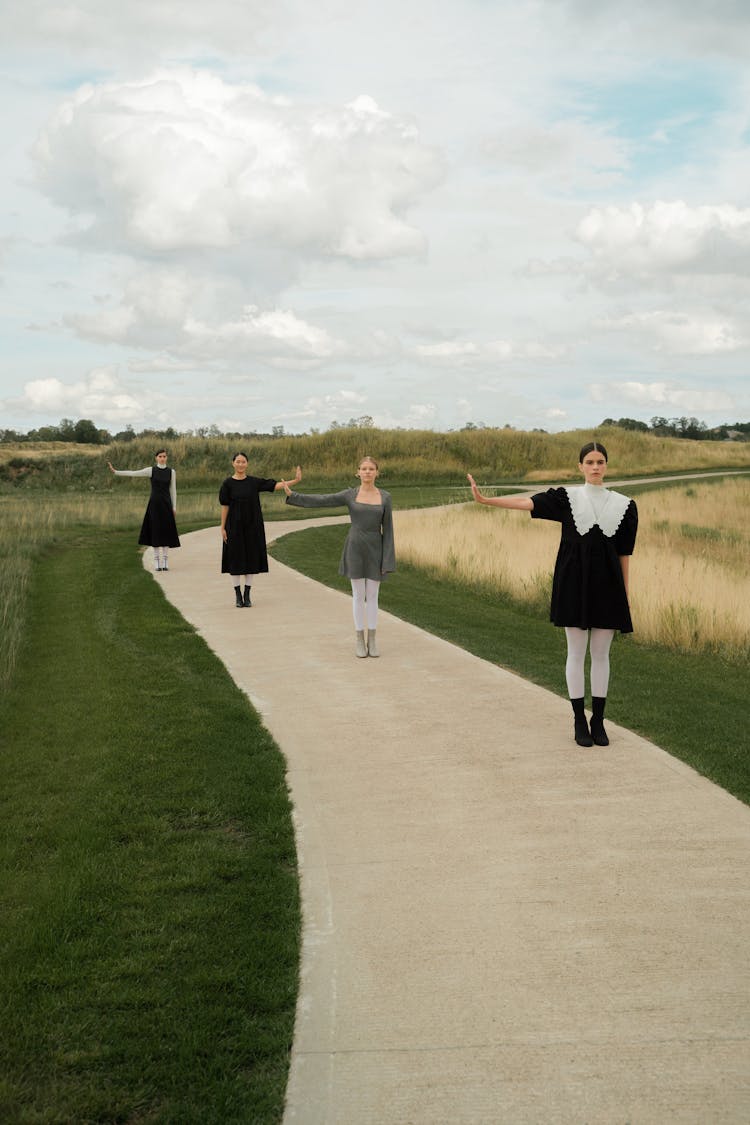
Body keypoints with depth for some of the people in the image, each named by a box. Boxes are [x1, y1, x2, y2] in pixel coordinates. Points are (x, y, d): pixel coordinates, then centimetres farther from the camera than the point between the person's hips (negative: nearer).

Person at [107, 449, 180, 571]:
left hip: (166, 504, 1)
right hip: (154, 503, -1)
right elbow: (133, 473, -3)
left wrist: (174, 508, 3)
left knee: (166, 532, 0)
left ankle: (165, 562, 7)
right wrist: (115, 471, -11)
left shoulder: (171, 472, 5)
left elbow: (173, 490, 7)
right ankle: (157, 562, 6)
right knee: (155, 532, -1)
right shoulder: (151, 470, 2)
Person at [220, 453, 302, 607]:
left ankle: (247, 595, 13)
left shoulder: (254, 482, 3)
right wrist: (223, 528, -5)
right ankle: (238, 595, 11)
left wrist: (295, 480, -13)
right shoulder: (227, 484, -3)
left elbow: (275, 485, -3)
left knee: (251, 559, 4)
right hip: (235, 526, -2)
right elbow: (224, 506, -3)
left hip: (253, 526, 2)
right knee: (236, 559, 1)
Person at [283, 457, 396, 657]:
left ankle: (372, 640, 17)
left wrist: (387, 561, -3)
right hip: (355, 549, -1)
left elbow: (387, 530, 1)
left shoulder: (385, 497, 2)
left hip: (374, 550, 1)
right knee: (358, 595, 4)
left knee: (372, 595, 6)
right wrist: (293, 495, -14)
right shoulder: (350, 495, 0)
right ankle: (359, 639, 16)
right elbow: (320, 501, -3)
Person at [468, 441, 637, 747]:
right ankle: (579, 722, 14)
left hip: (607, 585, 1)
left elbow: (624, 553, 7)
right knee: (576, 653, 4)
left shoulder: (623, 505, 5)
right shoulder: (567, 497, 0)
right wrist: (484, 499, -26)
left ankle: (598, 721, 17)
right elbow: (526, 502, -12)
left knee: (601, 654, 7)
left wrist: (625, 595, 6)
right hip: (574, 582, -1)